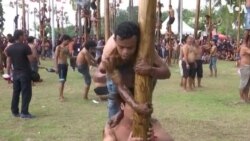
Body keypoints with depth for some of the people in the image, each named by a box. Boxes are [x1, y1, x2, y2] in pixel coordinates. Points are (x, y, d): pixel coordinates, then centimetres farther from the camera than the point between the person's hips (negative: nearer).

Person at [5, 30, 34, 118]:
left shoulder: (10, 48, 4)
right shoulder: (25, 47, -12)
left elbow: (8, 62, 5)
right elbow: (31, 60, -13)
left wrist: (8, 73, 13)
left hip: (15, 73, 6)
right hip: (25, 72, -6)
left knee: (16, 92, 14)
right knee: (26, 93, 0)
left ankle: (14, 111, 20)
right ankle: (24, 113, 0)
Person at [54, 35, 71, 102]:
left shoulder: (67, 48, 12)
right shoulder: (58, 47, -7)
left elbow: (69, 56, 13)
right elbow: (56, 57, -11)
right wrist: (56, 67, -16)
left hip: (65, 65, 7)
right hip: (60, 65, -7)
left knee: (64, 81, 10)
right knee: (62, 81, -12)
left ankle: (61, 95, 19)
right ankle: (60, 96, -9)